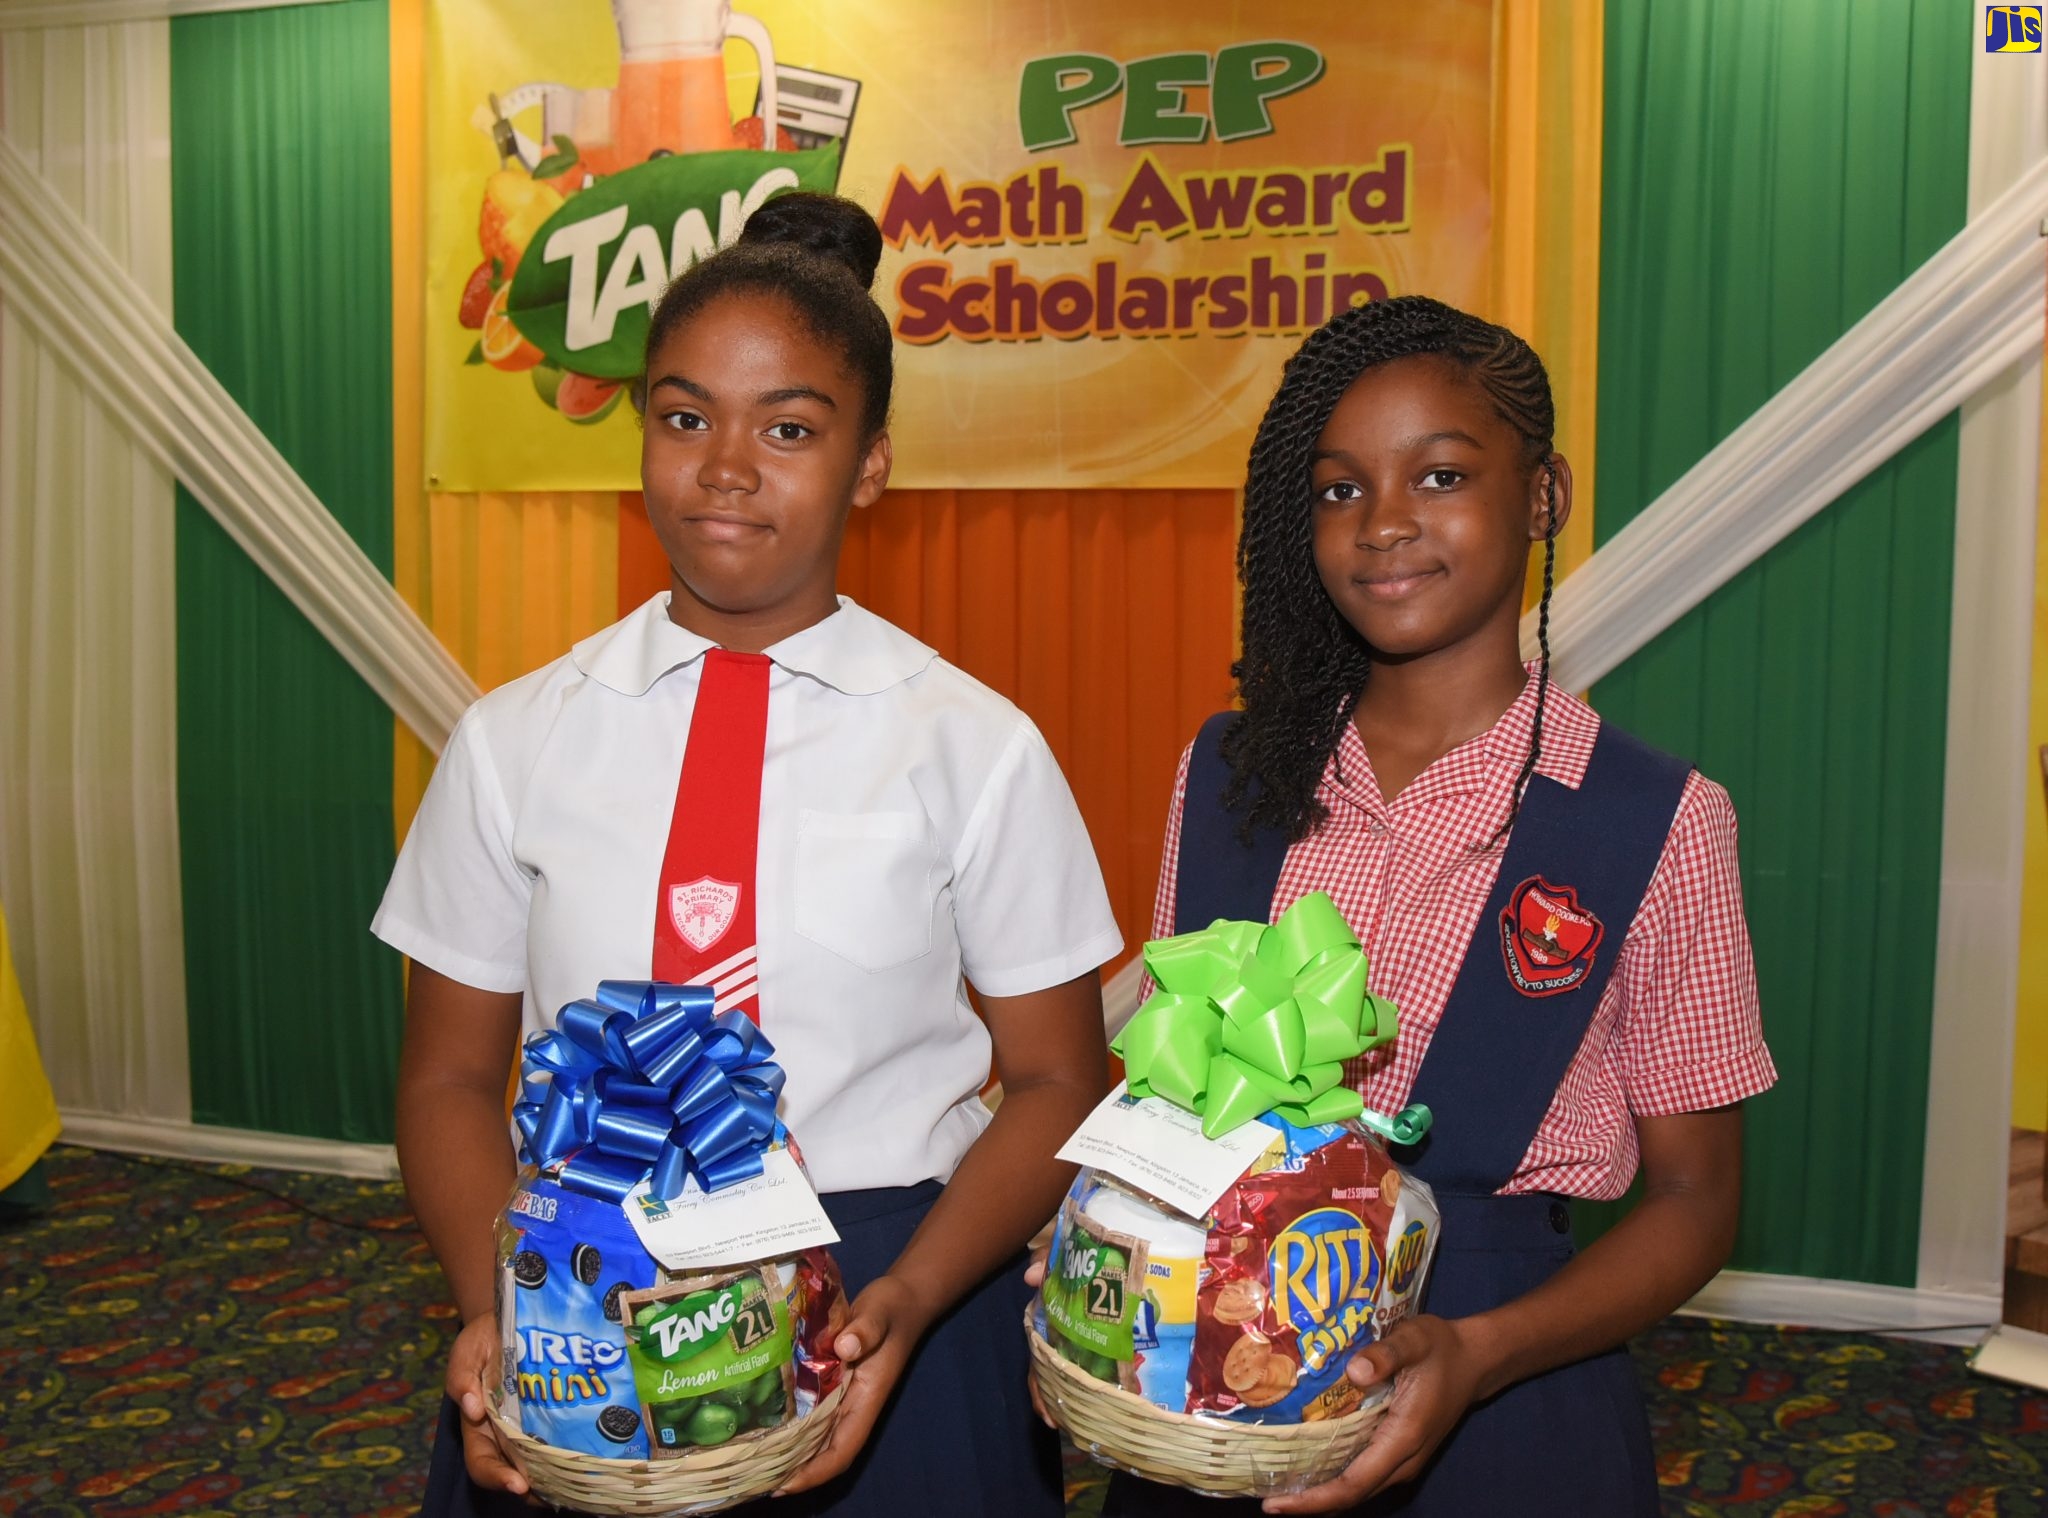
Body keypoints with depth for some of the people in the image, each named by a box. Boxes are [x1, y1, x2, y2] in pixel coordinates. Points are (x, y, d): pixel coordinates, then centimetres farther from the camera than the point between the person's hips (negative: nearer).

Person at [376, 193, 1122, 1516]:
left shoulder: (977, 749, -6)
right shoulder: (514, 742, 0)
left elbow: (1055, 1082, -2)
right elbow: (453, 1074, 4)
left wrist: (907, 1301, -16)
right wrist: (495, 1305, -11)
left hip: (884, 1350, -1)